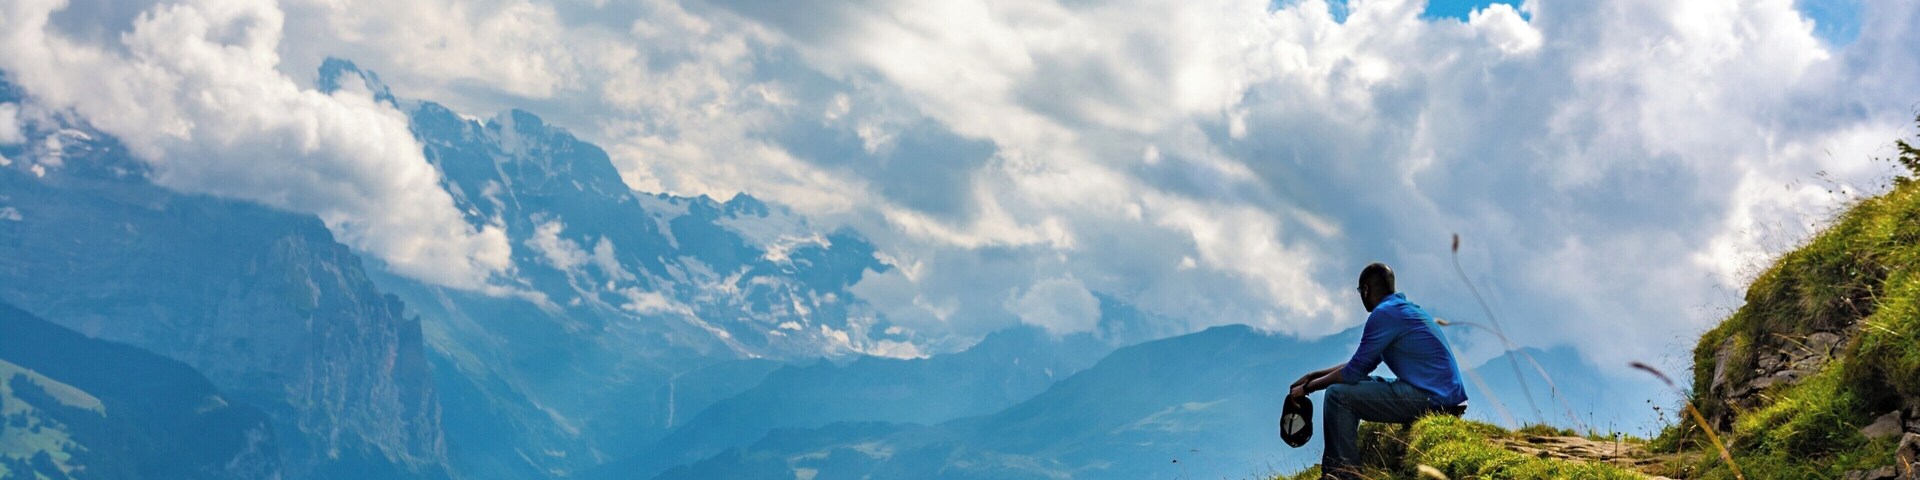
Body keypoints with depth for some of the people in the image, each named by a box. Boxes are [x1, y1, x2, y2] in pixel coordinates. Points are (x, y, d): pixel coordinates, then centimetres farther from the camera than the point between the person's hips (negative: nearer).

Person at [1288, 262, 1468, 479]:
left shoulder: (1384, 313, -11)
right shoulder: (1405, 308, 20)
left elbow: (1354, 372, -12)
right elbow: (1363, 364, 24)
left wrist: (1308, 387, 1)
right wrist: (1314, 375, 22)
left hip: (1431, 398, -10)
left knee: (1337, 395, -11)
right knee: (1357, 387, 24)